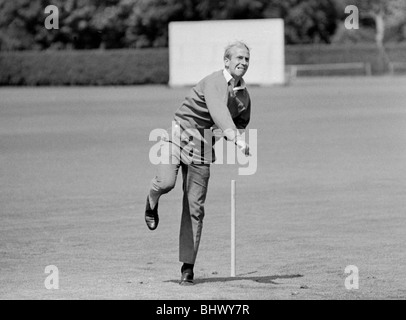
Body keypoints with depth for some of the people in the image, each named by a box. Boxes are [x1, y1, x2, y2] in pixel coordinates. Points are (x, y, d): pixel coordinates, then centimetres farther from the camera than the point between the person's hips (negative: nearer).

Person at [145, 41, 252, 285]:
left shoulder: (244, 96, 8)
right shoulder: (214, 82, -16)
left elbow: (240, 125, 26)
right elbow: (218, 111, -35)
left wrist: (239, 139, 4)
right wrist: (236, 138, -49)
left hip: (202, 149, 5)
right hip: (179, 135, -5)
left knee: (195, 208, 2)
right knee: (166, 183, -29)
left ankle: (188, 267, 9)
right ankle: (152, 201, 10)